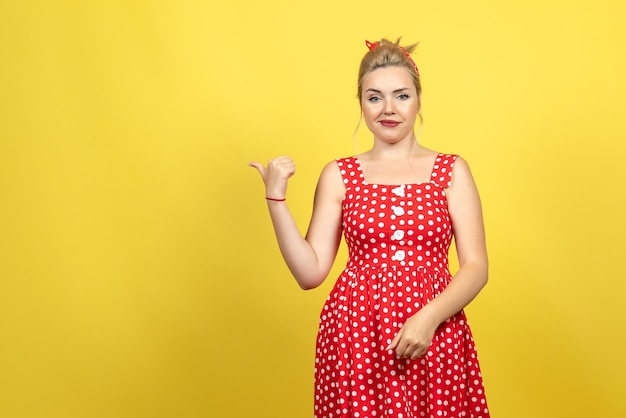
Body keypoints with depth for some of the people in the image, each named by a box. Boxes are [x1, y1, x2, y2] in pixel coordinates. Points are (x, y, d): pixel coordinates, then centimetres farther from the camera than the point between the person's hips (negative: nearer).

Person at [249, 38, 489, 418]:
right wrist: (276, 198, -7)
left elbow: (476, 266, -1)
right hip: (355, 336, 0)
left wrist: (430, 316, -16)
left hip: (434, 338, 0)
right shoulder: (339, 175, 5)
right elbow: (310, 272, 1)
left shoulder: (452, 170, 4)